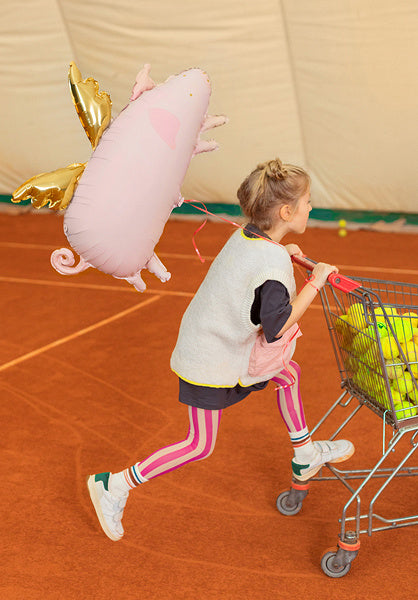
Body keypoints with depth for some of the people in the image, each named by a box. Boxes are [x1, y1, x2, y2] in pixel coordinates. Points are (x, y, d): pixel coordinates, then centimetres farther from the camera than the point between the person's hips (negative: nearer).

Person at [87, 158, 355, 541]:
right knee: (201, 445, 4)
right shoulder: (273, 265, -29)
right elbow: (276, 329, -26)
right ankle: (115, 485, 11)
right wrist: (315, 283, -21)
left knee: (290, 374, 21)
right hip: (211, 363, -9)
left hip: (213, 340, 9)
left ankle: (305, 456, 39)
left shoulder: (245, 235, -4)